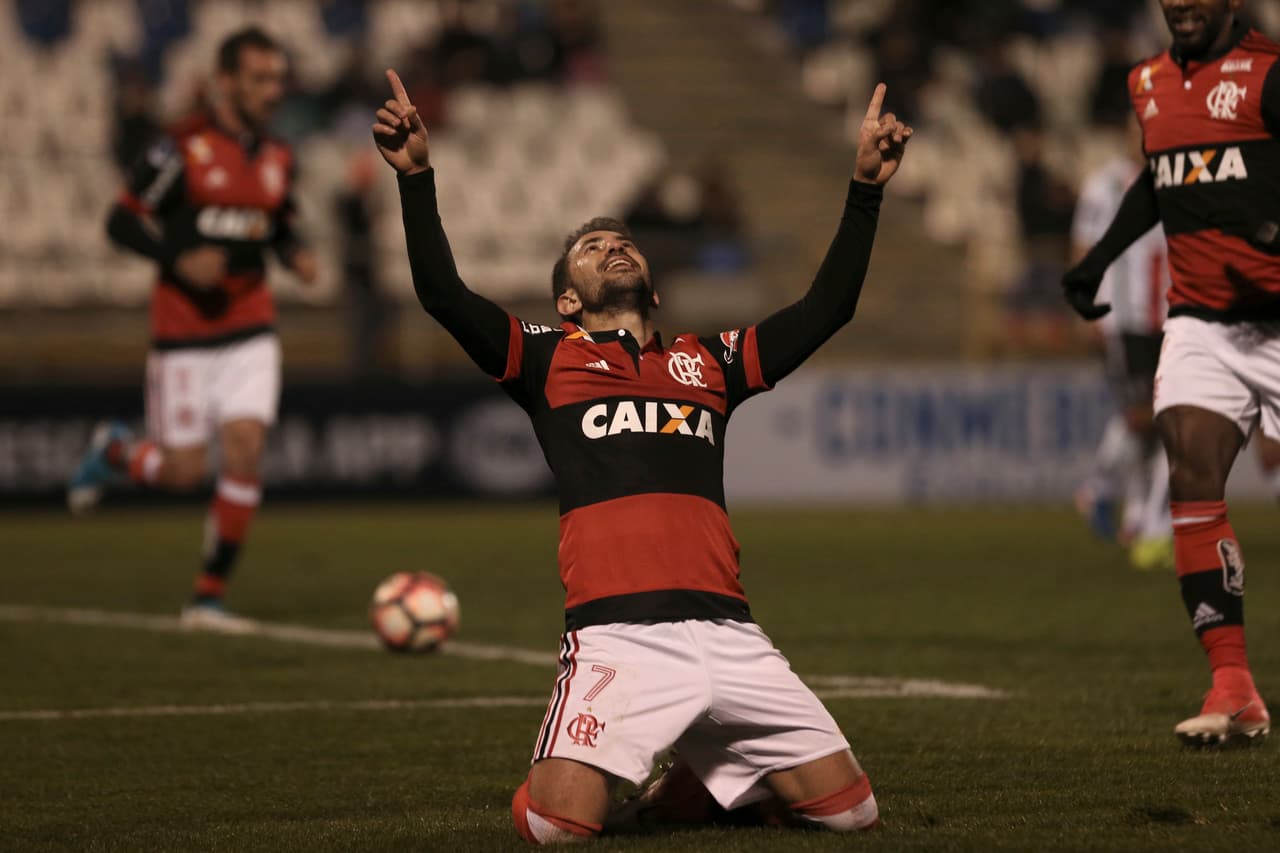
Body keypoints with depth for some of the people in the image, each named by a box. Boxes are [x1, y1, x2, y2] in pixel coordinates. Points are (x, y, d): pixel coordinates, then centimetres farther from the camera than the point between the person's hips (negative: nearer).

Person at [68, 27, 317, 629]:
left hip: (250, 331, 4)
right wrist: (181, 258, -22)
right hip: (184, 331, -4)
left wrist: (297, 255, 0)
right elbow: (121, 221, -8)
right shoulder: (184, 149, -10)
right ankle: (114, 450, 33)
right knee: (183, 471, -3)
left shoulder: (278, 159, 7)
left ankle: (210, 595, 2)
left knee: (244, 451, -10)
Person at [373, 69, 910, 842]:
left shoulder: (710, 363, 25)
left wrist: (867, 188, 18)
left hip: (726, 633, 3)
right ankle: (629, 771, 15)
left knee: (851, 811, -2)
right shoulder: (548, 358, 16)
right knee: (558, 823, -22)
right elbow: (443, 294, 4)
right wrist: (416, 176, -5)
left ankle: (703, 772, 25)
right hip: (617, 635, -3)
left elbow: (829, 305, 24)